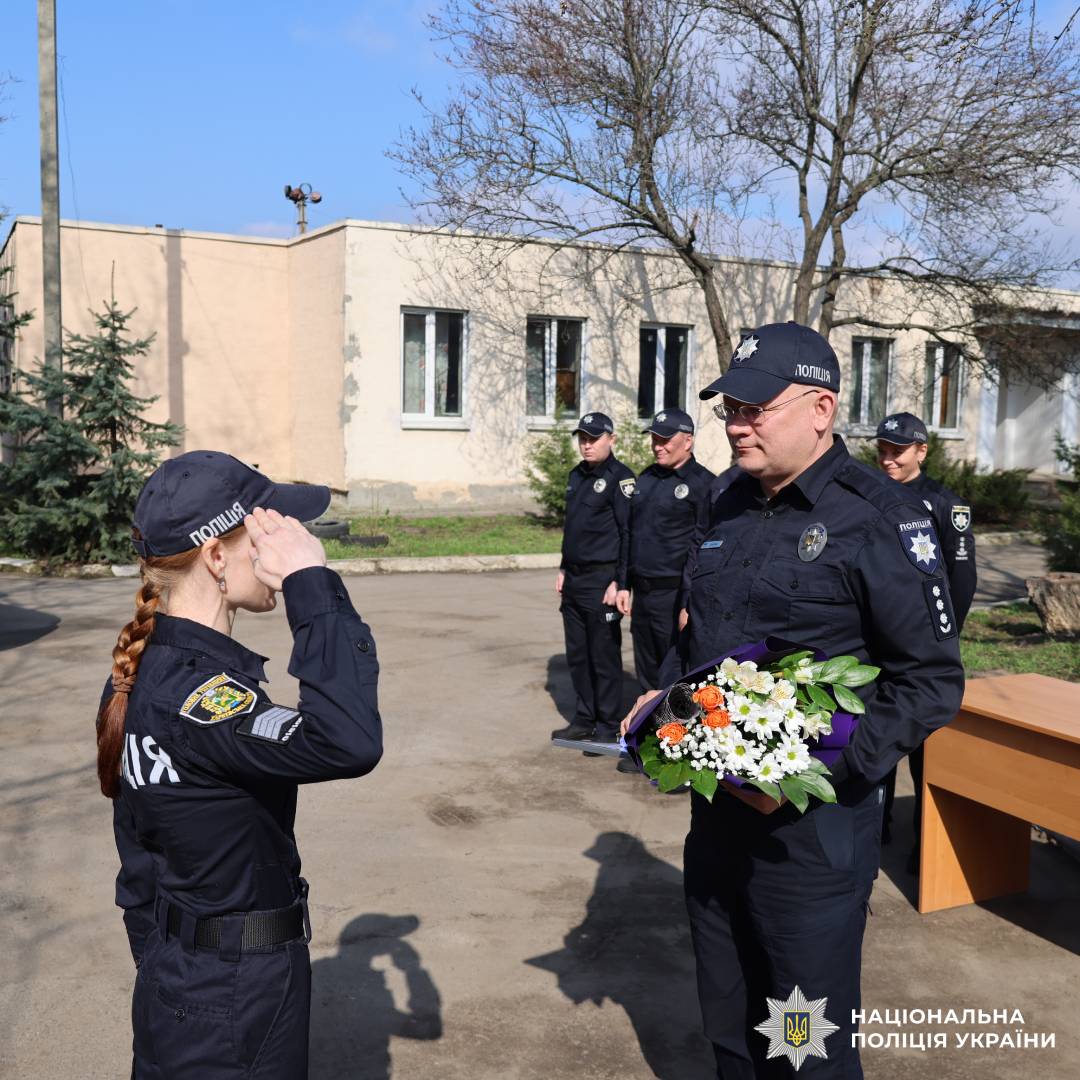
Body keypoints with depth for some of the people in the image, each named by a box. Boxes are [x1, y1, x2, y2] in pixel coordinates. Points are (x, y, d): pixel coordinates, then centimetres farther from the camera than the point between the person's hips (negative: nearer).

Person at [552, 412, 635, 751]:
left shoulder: (620, 478, -11)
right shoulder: (577, 475, 14)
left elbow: (629, 533, -14)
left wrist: (619, 582, -17)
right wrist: (564, 569, 17)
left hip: (601, 580, -8)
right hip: (574, 581, 8)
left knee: (604, 656, 1)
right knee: (577, 655, 13)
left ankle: (608, 727, 11)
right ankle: (584, 720, 25)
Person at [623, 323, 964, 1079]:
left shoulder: (881, 519, -14)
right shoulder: (732, 508, 8)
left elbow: (933, 678, -15)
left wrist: (824, 768, -23)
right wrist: (664, 694, 4)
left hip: (813, 829, -6)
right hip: (716, 810, 7)